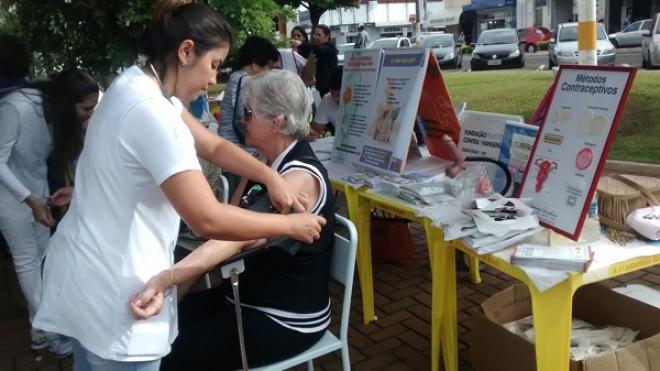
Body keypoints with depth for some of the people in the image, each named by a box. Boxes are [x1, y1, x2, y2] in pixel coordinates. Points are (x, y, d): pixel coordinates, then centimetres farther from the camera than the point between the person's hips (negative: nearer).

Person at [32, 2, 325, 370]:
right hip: (111, 287, -9)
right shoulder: (150, 111, -28)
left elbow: (214, 146, 9)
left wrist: (271, 177, -4)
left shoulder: (139, 86, 3)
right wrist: (291, 225, -19)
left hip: (94, 272, 9)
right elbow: (209, 219, -31)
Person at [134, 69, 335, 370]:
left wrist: (166, 279, -50)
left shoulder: (301, 177, -26)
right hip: (249, 297, 9)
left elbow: (242, 236, -42)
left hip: (285, 320, -8)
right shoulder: (271, 163, 4)